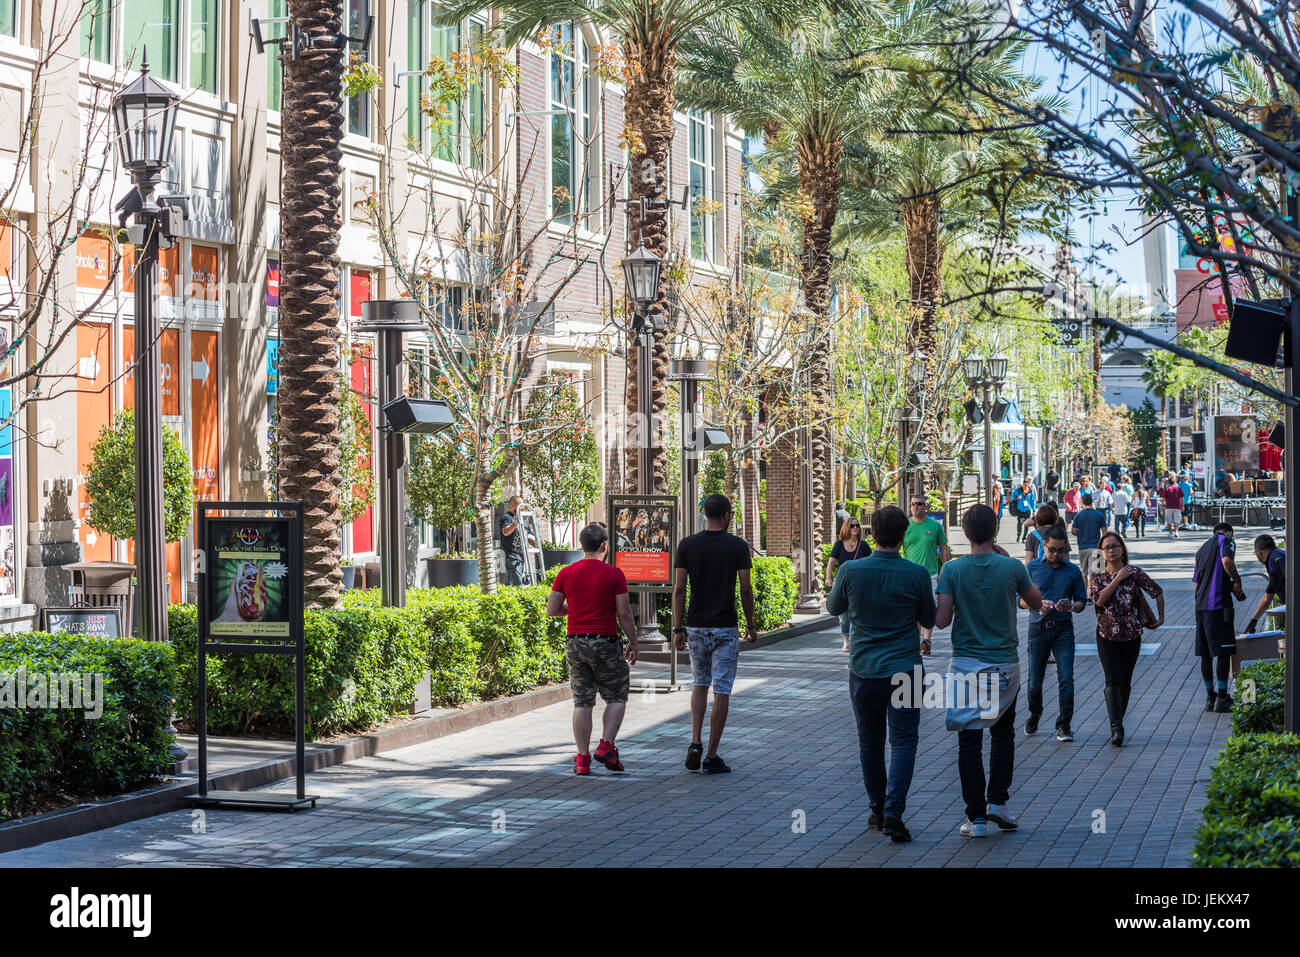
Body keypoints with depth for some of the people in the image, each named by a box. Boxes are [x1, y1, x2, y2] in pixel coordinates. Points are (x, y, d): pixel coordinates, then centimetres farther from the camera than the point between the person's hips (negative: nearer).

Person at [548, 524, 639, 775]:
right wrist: (633, 643, 4)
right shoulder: (613, 574, -7)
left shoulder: (566, 573, 3)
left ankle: (582, 758, 5)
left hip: (575, 642, 4)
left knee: (582, 702, 7)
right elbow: (624, 614, -6)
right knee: (616, 697, 12)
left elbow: (551, 610, 5)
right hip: (604, 643, -4)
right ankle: (606, 746, -1)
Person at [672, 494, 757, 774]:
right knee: (721, 691, 3)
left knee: (700, 684, 20)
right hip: (725, 628, -3)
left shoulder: (687, 545, -2)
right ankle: (712, 757, 3)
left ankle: (695, 742, 2)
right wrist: (750, 625, 8)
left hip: (696, 627, 3)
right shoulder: (738, 546, -6)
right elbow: (745, 590, -4)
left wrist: (678, 628, 3)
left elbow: (678, 589, -3)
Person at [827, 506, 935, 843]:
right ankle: (893, 813, -14)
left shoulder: (851, 571, -8)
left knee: (870, 743, 15)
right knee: (903, 741, 0)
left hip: (863, 670, 2)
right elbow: (929, 621, 4)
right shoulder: (917, 574, -10)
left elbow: (834, 608, 11)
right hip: (904, 669, -2)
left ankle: (878, 810, 24)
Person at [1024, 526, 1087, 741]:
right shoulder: (1032, 568, 5)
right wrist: (1039, 604, -17)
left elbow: (1082, 601, 8)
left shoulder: (1073, 571, 7)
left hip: (1063, 629, 0)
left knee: (1066, 679, -9)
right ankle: (1034, 715, 31)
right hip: (1038, 629, 0)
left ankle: (1064, 726, -3)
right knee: (1035, 680, 4)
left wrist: (1071, 606, -14)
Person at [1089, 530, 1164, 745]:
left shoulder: (1135, 573, 0)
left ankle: (1118, 721, 23)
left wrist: (1160, 618, 11)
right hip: (1106, 636, -1)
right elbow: (1100, 599, -15)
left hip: (1132, 635, 1)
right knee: (1113, 680, -14)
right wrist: (1118, 579, -14)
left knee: (1125, 682, 7)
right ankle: (1116, 728, -20)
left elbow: (1157, 592, 9)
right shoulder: (1096, 577, 3)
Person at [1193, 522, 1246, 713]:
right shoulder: (1226, 541, 0)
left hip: (1201, 605, 8)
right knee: (1224, 652, -4)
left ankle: (1210, 697, 13)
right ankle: (1222, 697, -4)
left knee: (1205, 654, 9)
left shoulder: (1201, 549, 23)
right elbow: (1226, 561, -22)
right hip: (1219, 604, -7)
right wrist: (1236, 581, -6)